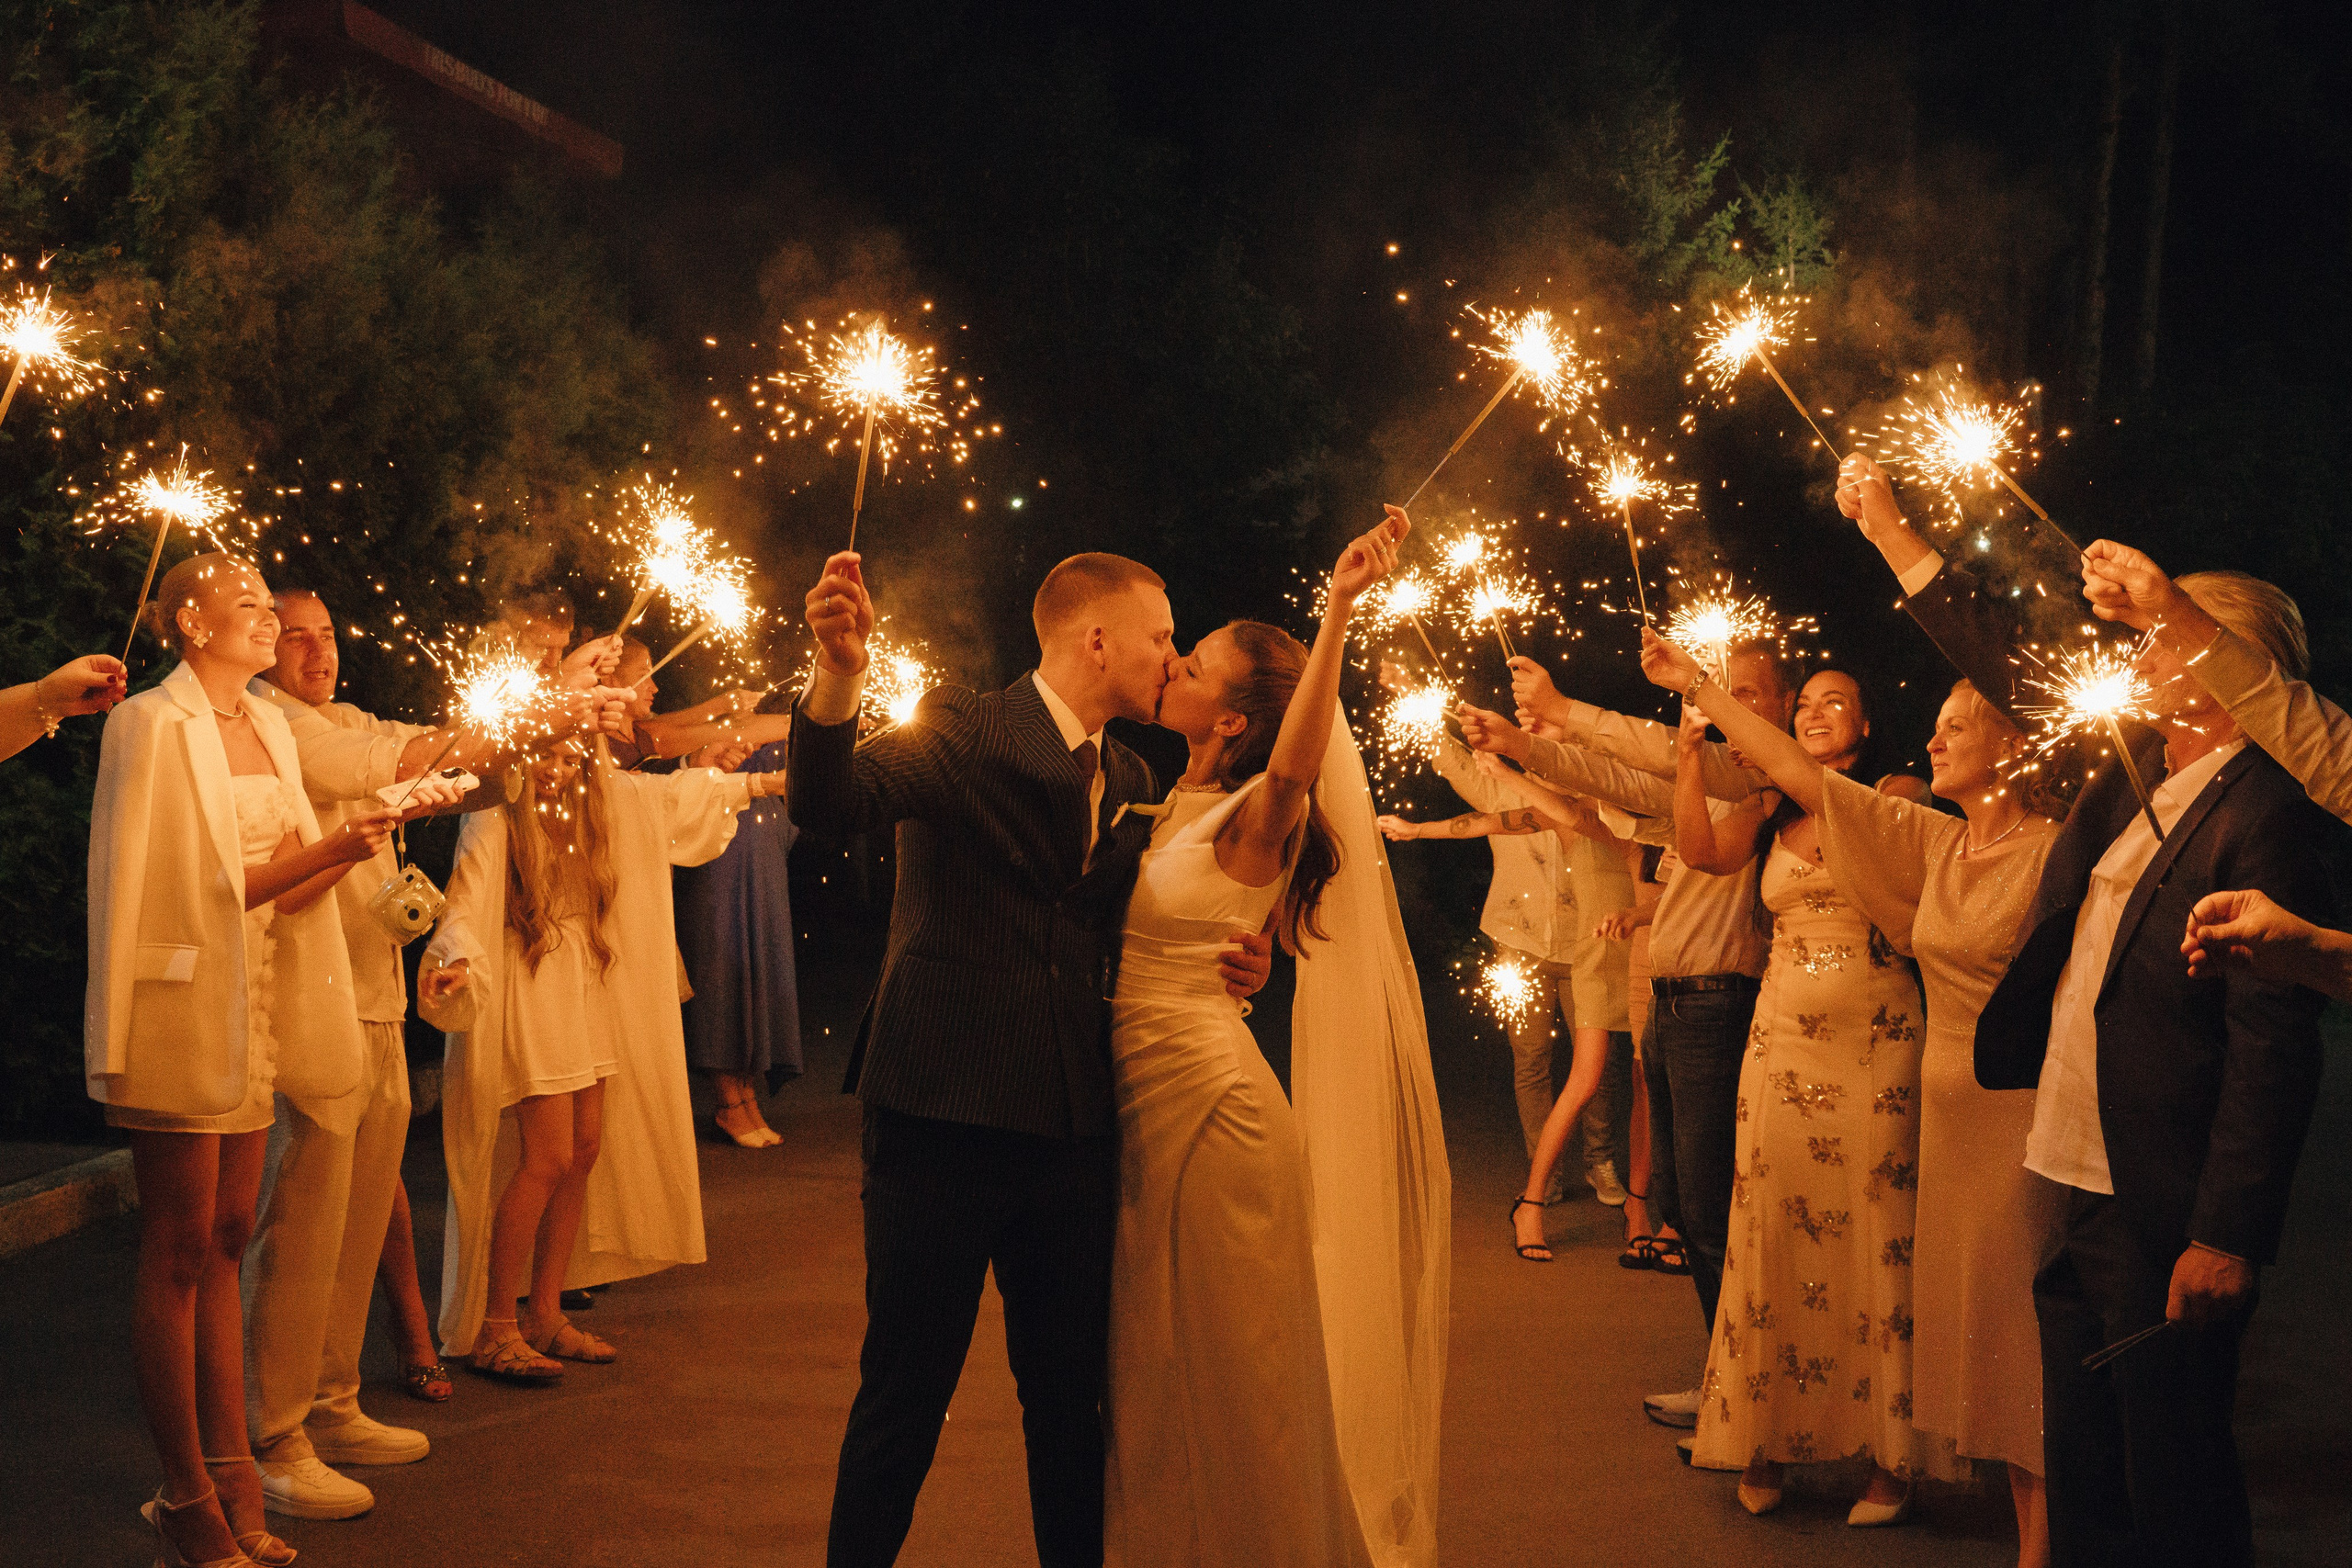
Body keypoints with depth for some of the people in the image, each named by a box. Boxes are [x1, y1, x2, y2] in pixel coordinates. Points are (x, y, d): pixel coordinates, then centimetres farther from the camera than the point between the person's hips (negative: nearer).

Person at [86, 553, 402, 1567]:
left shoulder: (270, 731, 14)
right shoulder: (152, 724, -8)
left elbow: (281, 891, 10)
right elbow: (202, 889, -14)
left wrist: (345, 851, -8)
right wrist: (322, 855, -20)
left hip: (257, 1015, 7)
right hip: (183, 1015, -7)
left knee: (223, 1243, 11)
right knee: (179, 1253, -2)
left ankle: (230, 1478, 17)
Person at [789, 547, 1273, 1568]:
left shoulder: (1129, 782, 14)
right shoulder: (963, 730, -8)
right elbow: (828, 806, -25)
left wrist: (1226, 964, 3)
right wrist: (838, 678, -44)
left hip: (1073, 1130, 6)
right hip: (944, 1113, -6)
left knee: (1071, 1397, 14)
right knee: (903, 1402, 2)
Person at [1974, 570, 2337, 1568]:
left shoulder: (2261, 811, -17)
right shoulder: (2132, 781, 9)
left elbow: (2275, 1043, -21)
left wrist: (2229, 1234, -23)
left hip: (2163, 1222, -9)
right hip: (2081, 1190, 9)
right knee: (2080, 1465, 18)